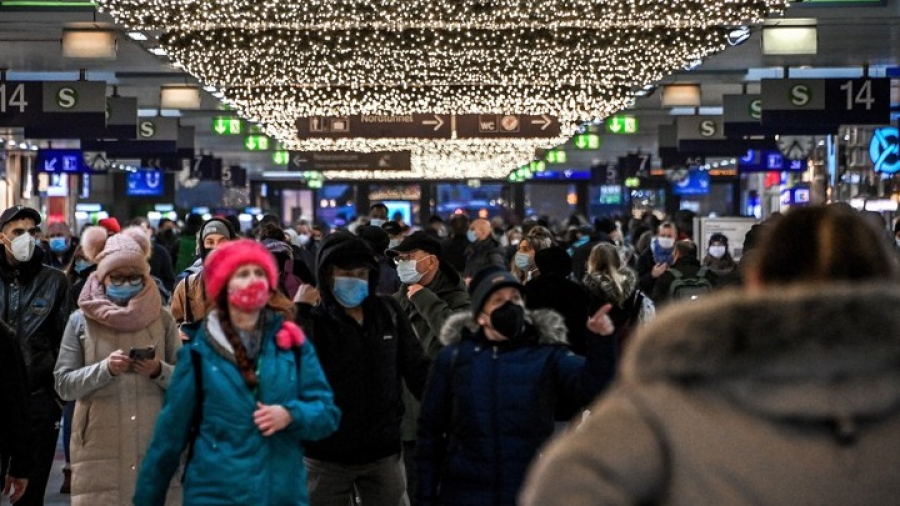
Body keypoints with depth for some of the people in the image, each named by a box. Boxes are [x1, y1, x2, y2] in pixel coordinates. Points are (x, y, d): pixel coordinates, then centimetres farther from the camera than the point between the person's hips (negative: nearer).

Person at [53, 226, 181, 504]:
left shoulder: (161, 318, 7)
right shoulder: (81, 320, 5)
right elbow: (63, 384, 0)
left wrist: (159, 371, -12)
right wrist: (105, 369, -15)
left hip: (153, 444, 1)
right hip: (99, 447, -1)